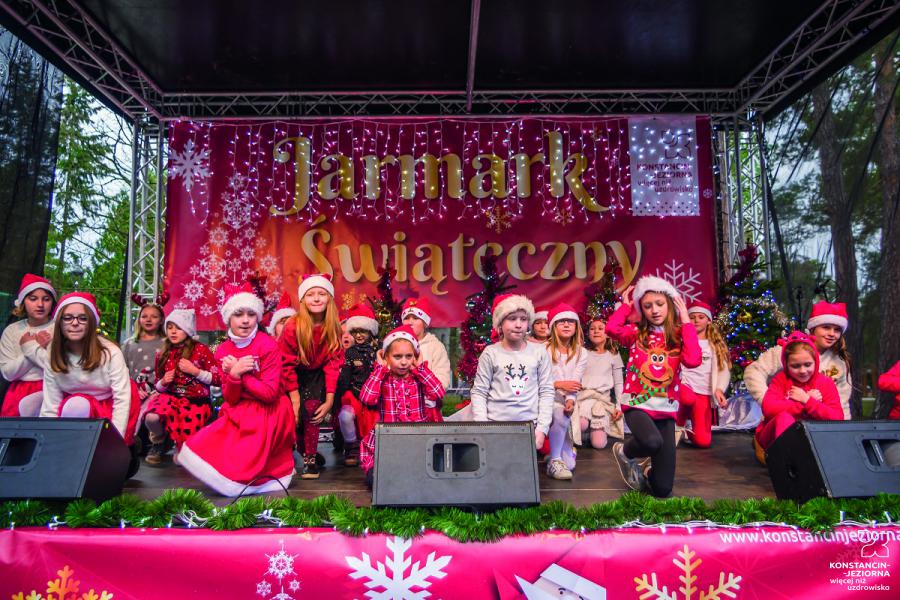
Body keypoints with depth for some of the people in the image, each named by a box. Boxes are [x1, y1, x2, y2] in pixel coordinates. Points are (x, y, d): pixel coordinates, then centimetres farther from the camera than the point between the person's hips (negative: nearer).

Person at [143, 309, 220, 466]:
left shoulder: (201, 350, -3)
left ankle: (180, 448, 18)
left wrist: (195, 371, -14)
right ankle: (157, 443, 3)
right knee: (151, 417, -32)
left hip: (196, 400, -3)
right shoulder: (163, 354, 11)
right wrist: (163, 382, -1)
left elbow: (219, 380, -5)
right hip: (171, 397, 3)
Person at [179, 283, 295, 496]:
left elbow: (270, 393, -18)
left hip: (267, 416, -6)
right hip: (238, 415, 6)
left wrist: (241, 374, -15)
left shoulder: (268, 345, -14)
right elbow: (230, 399, -2)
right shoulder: (223, 351, 2)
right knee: (197, 448, -8)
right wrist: (234, 375, -21)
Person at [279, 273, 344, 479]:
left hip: (317, 375, 1)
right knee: (297, 414, -16)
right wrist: (295, 400, -16)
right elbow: (287, 365, -15)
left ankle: (310, 459, -7)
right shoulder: (293, 327, -21)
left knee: (312, 409, -18)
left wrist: (329, 400, -16)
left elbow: (333, 364, -10)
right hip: (295, 376, -1)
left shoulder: (334, 329, -13)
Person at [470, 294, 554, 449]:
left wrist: (542, 428, -4)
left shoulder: (539, 352, 2)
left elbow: (546, 391, 3)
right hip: (495, 424, -1)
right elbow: (479, 392, -1)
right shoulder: (490, 353, -1)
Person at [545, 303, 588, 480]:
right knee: (561, 416, -39)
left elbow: (575, 383, -4)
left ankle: (559, 455, 28)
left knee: (569, 464, -9)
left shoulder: (581, 353, 6)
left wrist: (570, 400, -23)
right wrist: (559, 384, -20)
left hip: (567, 401, 3)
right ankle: (553, 462, -20)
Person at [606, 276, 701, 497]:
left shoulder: (678, 336, 4)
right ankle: (624, 452, -1)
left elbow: (693, 360, -17)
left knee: (663, 489, -2)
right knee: (652, 442, -37)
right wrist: (626, 305, -2)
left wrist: (686, 320, -8)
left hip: (666, 408, 2)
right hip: (637, 404, -1)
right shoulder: (636, 333, 3)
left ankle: (649, 473, 37)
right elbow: (611, 328, -19)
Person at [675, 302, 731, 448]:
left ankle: (689, 430, 27)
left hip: (704, 394, 2)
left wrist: (719, 389, -14)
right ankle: (679, 424, -6)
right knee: (688, 399, -42)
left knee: (703, 441, -11)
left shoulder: (716, 345, 13)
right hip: (684, 386, -2)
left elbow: (724, 370, 1)